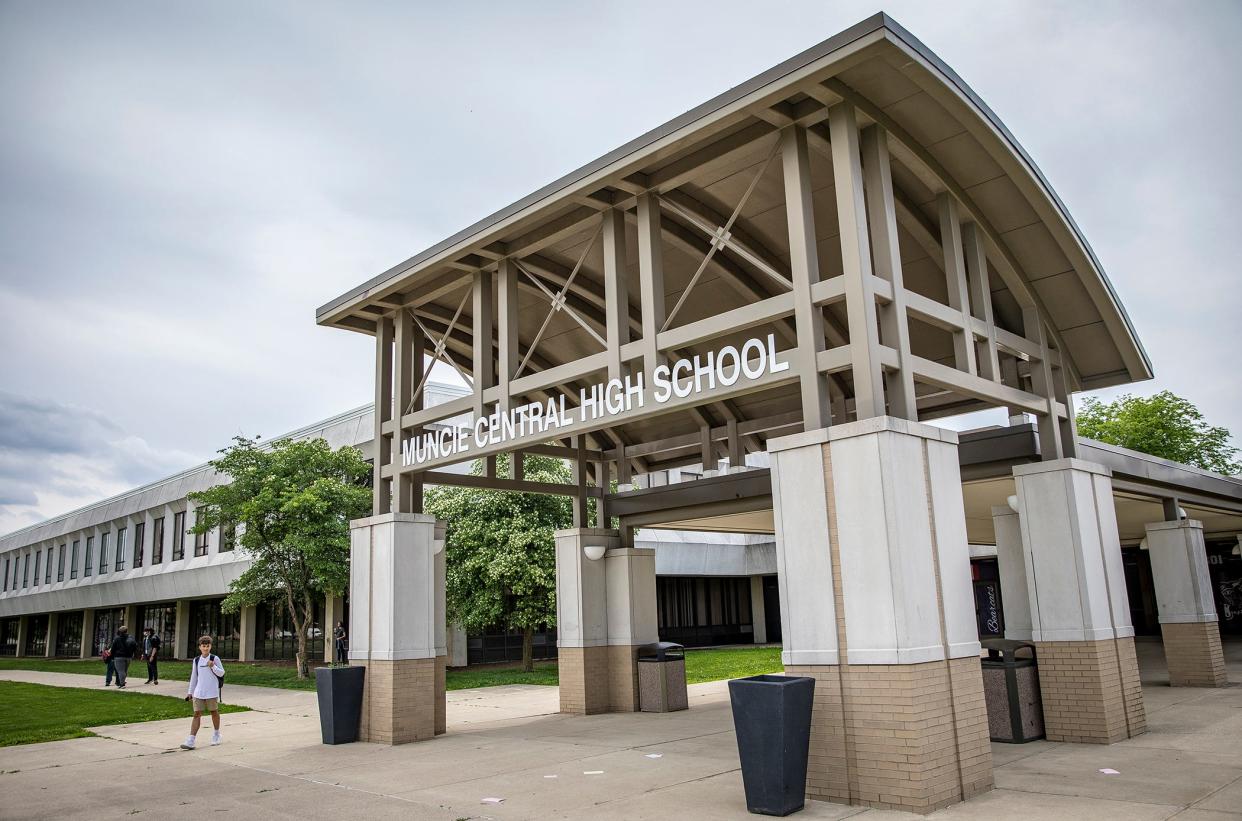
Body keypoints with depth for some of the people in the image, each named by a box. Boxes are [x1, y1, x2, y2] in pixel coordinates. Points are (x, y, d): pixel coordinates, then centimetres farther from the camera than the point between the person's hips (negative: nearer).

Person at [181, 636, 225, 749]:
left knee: (214, 712, 9)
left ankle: (216, 735, 28)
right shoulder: (196, 660, 7)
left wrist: (213, 666, -20)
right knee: (197, 714, -3)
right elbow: (193, 677, 14)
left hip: (212, 692, -2)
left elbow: (221, 673, -4)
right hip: (199, 692, 2)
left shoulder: (215, 659, -3)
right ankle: (190, 741, -8)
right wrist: (190, 692, 13)